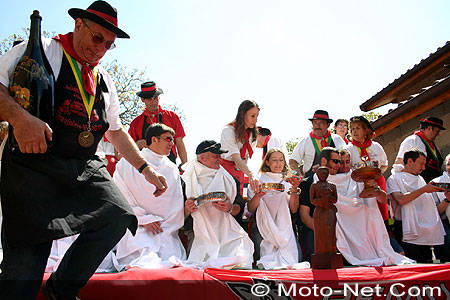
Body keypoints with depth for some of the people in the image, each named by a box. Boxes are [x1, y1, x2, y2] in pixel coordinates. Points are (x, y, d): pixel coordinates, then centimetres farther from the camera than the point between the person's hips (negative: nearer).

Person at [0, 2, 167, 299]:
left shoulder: (104, 80, 20)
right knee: (26, 255, -10)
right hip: (35, 164, -5)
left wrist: (146, 168, 19)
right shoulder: (39, 51, 3)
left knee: (118, 215, -15)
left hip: (86, 168, 5)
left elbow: (116, 130, 25)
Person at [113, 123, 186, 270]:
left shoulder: (172, 169, 16)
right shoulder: (128, 164, 5)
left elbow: (177, 207, 12)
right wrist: (144, 219, -11)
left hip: (166, 229, 5)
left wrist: (164, 230, -3)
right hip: (135, 226, -4)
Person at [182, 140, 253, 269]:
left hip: (226, 231, 3)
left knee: (242, 257, -24)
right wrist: (187, 209, -17)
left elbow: (240, 207, 13)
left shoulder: (228, 179, 13)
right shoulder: (187, 180, 6)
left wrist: (230, 208, -10)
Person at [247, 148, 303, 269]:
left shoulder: (287, 183, 17)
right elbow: (250, 209, 0)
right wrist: (258, 195, -20)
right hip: (263, 227, -2)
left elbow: (293, 209, 2)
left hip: (284, 227, 2)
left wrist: (294, 188, -13)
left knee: (296, 256, -20)